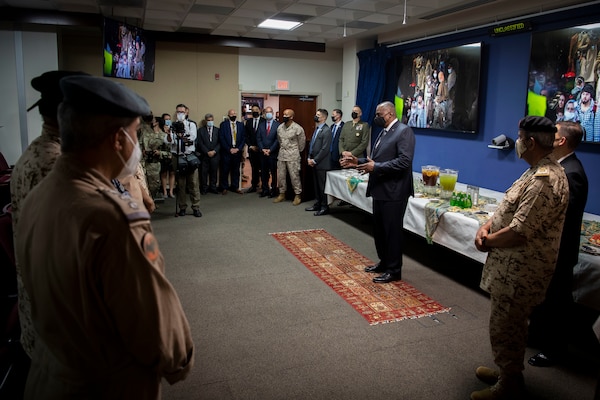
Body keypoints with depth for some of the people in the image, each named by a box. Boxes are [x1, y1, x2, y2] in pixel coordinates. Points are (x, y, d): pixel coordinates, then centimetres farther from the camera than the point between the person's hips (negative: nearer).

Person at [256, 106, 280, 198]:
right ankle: (265, 190, 16)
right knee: (263, 172, 7)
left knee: (273, 172, 2)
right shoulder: (261, 125, 11)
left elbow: (278, 139, -8)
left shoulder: (277, 125, -3)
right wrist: (262, 149, -6)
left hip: (273, 153, -4)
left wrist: (270, 150, -12)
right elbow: (258, 138, 7)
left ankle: (273, 190, 10)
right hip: (263, 153, 4)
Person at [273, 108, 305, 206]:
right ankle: (282, 194, 23)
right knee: (281, 175, 10)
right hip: (281, 154, 6)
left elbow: (302, 143, -1)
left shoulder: (298, 128, -11)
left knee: (294, 175, -2)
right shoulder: (280, 127, 5)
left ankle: (297, 195, 9)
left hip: (293, 155, -6)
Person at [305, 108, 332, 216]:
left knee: (322, 186, -1)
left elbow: (325, 149, -19)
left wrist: (315, 160, -15)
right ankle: (317, 204, 27)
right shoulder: (316, 129, 14)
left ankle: (324, 207, 9)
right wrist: (309, 158, 7)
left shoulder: (326, 130, -14)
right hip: (314, 162, 8)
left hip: (322, 163, -8)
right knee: (316, 185, 16)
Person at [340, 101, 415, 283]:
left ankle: (394, 270, 13)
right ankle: (384, 262, 32)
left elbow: (404, 161, -24)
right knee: (379, 229, 17)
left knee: (392, 231, 1)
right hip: (380, 190, 9)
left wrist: (375, 167, -26)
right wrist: (357, 161, 3)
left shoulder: (404, 131, -14)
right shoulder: (383, 132, 15)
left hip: (394, 192, -9)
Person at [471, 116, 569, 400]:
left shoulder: (544, 180, -26)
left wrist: (487, 241, -12)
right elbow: (510, 208, 16)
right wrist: (487, 226, -1)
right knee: (510, 324, 23)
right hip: (514, 265, 10)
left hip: (519, 269, -10)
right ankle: (508, 372, 41)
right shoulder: (539, 171, 9)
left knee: (504, 327, 4)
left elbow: (518, 233, -29)